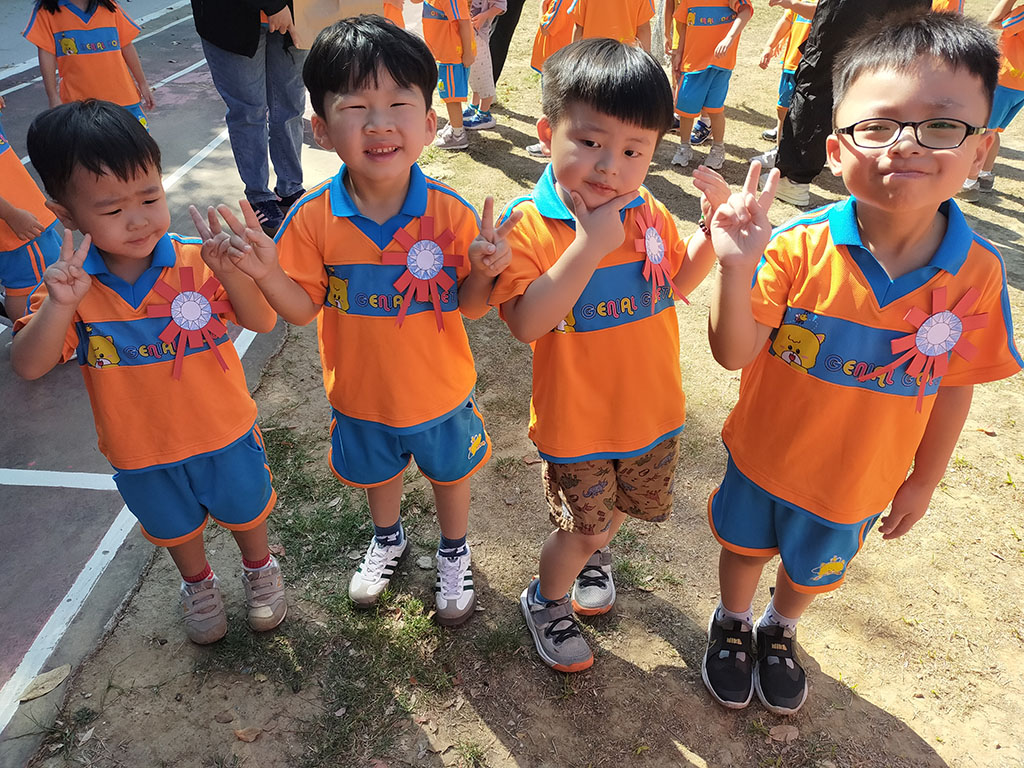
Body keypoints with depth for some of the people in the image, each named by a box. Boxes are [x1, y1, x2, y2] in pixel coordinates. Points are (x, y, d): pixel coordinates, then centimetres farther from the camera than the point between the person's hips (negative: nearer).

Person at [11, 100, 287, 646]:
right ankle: (197, 583, 56)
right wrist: (59, 306, -38)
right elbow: (28, 366, -21)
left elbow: (262, 322, -20)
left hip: (224, 432, -1)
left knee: (244, 510, 23)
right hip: (141, 452, 2)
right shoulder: (69, 283, -16)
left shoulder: (197, 262, -20)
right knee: (175, 528, 26)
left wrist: (233, 274, -39)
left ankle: (259, 567, 54)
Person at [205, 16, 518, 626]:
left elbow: (470, 306, -13)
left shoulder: (450, 212, -22)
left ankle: (455, 553, 55)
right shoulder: (314, 218, -19)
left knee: (450, 472, 24)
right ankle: (388, 539, 62)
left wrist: (485, 269, -34)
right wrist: (266, 272, -28)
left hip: (440, 392, -1)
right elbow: (303, 308, -10)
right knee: (377, 473, 28)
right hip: (361, 394, 2)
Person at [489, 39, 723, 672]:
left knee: (623, 504, 26)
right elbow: (527, 323, -31)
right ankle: (547, 601, 40)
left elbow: (676, 285, 10)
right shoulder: (530, 224, -20)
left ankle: (594, 557, 59)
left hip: (653, 408, 5)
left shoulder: (648, 214, -5)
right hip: (577, 422, -5)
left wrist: (712, 234, -6)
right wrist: (587, 246, -35)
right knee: (581, 526, 9)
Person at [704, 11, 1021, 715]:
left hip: (859, 482, 2)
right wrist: (735, 269, -42)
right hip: (764, 458, -1)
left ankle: (779, 633, 60)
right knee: (746, 547, 24)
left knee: (811, 571, 27)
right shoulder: (799, 247, -24)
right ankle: (731, 625, 56)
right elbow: (734, 353, -26)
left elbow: (954, 386, -6)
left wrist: (923, 480, 4)